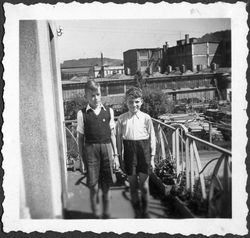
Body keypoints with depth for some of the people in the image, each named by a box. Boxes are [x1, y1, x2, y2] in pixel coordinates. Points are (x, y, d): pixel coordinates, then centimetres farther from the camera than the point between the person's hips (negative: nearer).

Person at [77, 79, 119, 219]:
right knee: (94, 187, 3)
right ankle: (96, 215, 20)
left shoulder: (109, 111, 8)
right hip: (90, 150, -1)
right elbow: (80, 137, 5)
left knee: (106, 186, 8)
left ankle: (107, 215, 24)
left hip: (107, 149, 2)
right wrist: (82, 157, 4)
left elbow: (112, 134, 11)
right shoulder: (82, 114, 2)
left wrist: (115, 154, 9)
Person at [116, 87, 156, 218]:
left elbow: (152, 138, 4)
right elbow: (119, 138, 7)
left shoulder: (146, 118, -1)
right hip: (129, 150, 1)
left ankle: (145, 212, 26)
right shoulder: (122, 119, 2)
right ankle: (137, 213, 28)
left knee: (144, 185, 5)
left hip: (143, 149, -1)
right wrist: (120, 157, 6)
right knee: (133, 185, 10)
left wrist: (152, 158, 3)